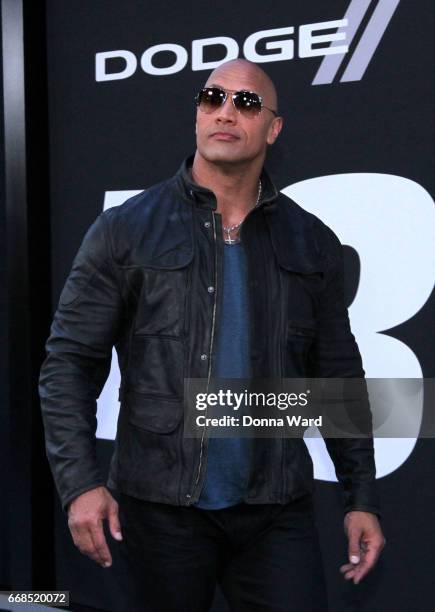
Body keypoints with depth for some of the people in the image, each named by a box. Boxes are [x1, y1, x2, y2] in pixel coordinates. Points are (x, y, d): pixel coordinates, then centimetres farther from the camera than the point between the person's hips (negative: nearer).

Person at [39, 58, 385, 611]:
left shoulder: (312, 243, 5)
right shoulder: (126, 231, -3)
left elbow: (338, 374, 9)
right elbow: (70, 360, -4)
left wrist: (362, 497, 6)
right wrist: (79, 482, -14)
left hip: (277, 509, 2)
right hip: (162, 504, -1)